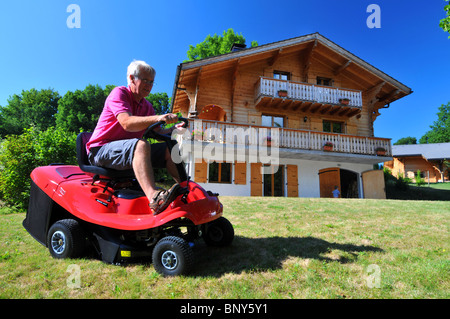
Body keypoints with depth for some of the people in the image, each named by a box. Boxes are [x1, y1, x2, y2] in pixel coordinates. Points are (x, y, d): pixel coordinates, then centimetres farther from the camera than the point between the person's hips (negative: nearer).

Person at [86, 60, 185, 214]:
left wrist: (173, 129, -13)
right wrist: (157, 118, -40)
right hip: (101, 150, -8)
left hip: (130, 151, 8)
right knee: (141, 145, -38)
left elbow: (157, 132, 8)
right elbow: (127, 123, -26)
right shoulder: (119, 93, -7)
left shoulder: (147, 106, 17)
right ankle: (154, 197, -56)